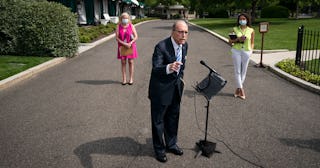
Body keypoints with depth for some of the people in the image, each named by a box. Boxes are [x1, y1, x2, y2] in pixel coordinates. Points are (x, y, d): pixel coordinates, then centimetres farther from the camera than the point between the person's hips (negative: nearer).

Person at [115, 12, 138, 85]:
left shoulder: (131, 26, -1)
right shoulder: (118, 26, -1)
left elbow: (136, 37, -4)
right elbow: (117, 38, -6)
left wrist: (130, 43, -19)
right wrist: (124, 44, -18)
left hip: (131, 46, 0)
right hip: (122, 47, 0)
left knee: (130, 61, 3)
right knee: (123, 62, 4)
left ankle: (131, 79, 11)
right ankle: (124, 79, 11)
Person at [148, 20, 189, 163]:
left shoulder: (184, 45, -3)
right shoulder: (161, 47, -26)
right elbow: (155, 69, -34)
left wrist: (180, 77, 13)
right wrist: (169, 68, -52)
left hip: (176, 87, 7)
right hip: (161, 89, -7)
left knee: (173, 118, 21)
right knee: (158, 120, 9)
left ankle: (171, 144, 41)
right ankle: (159, 148, 29)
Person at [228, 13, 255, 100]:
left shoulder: (251, 30, 2)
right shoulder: (235, 29, 2)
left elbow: (252, 43, 9)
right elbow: (230, 41, 3)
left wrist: (251, 50, -7)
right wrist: (237, 39, -13)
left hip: (246, 52, 1)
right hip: (236, 51, 0)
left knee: (243, 71, 6)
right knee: (237, 71, -2)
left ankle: (238, 90, 18)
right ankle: (241, 89, 5)